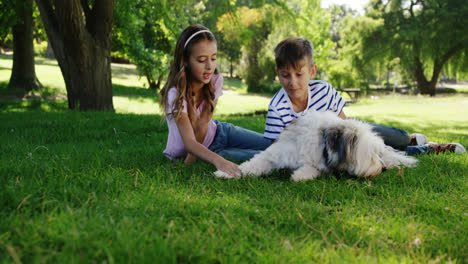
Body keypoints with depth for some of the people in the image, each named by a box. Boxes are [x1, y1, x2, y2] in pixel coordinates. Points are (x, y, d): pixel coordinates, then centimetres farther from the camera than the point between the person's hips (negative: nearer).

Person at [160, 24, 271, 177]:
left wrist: (189, 162, -26)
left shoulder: (215, 81, -15)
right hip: (193, 149, -5)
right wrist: (217, 160, -57)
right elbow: (189, 142, -40)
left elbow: (202, 126, -20)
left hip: (215, 132, 5)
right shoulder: (176, 95, -30)